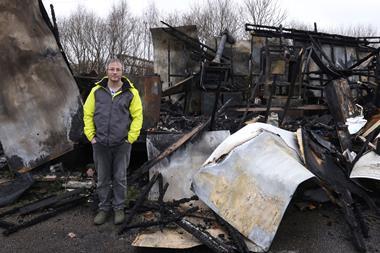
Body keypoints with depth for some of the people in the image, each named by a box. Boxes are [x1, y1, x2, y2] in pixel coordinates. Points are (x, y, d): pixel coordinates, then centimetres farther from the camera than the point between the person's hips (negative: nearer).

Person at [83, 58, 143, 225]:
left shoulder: (130, 92, -2)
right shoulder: (97, 90, 3)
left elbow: (137, 116, -1)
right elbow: (87, 113, 7)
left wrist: (131, 138, -6)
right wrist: (91, 135, 1)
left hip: (121, 144, -2)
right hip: (100, 144, 2)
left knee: (120, 178, 9)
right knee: (103, 179, 12)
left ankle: (119, 208, 24)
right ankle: (104, 208, 27)